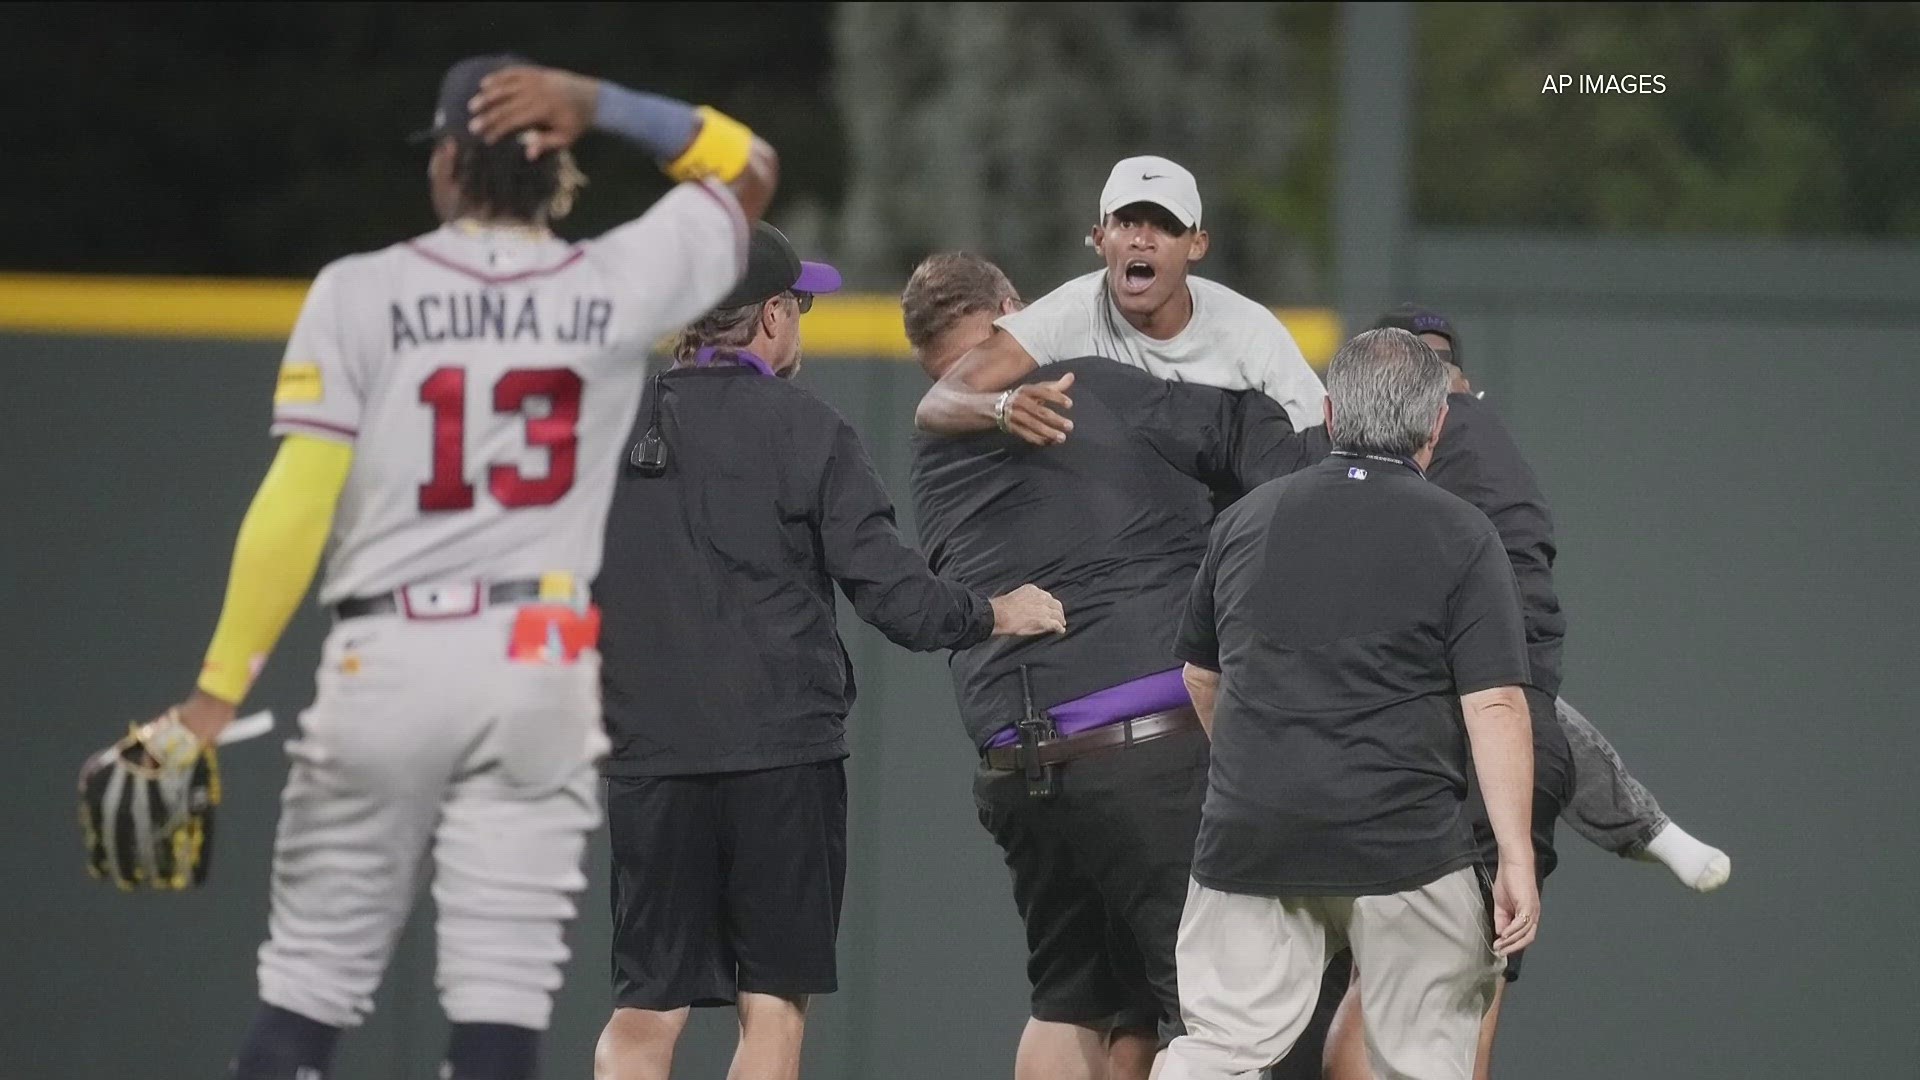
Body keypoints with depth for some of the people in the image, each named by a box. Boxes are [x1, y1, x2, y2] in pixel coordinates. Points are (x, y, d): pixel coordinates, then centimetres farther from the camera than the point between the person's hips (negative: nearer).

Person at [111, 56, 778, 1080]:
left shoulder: (361, 293, -3)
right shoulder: (616, 287, 2)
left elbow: (295, 506, -9)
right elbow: (747, 168, 19)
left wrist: (217, 692, -8)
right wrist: (599, 104, 6)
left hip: (387, 660, -1)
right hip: (543, 663, 1)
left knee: (306, 989, 6)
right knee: (502, 997, -1)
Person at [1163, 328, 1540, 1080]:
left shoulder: (1247, 520, 11)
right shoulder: (1461, 538, -3)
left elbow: (1201, 677, 22)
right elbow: (1495, 706, -10)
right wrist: (1517, 858, -9)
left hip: (1248, 840, 3)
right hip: (1406, 842, -3)